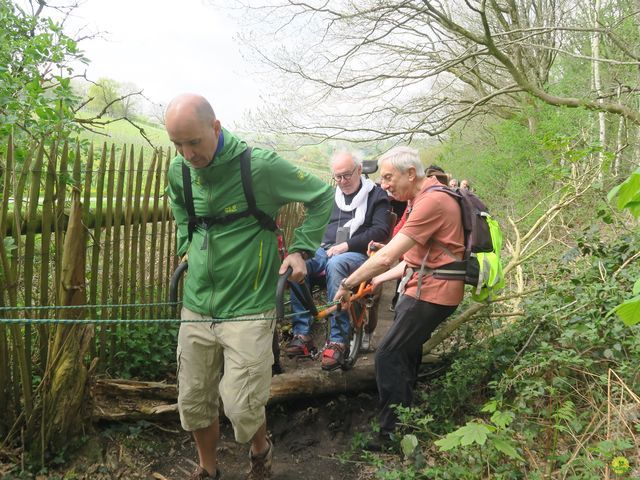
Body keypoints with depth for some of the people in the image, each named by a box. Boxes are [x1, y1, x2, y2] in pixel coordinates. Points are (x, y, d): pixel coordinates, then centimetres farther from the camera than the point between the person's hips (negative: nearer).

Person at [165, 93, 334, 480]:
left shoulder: (260, 166, -17)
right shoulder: (179, 171, 0)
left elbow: (323, 196, -4)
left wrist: (301, 249, -8)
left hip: (248, 309, -5)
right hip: (197, 307, 5)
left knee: (243, 409, -2)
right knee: (193, 403, 12)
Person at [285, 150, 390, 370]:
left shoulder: (376, 195, 8)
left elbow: (381, 230, -5)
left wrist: (347, 245, -14)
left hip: (358, 254, -5)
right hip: (326, 251, 5)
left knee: (335, 265, -40)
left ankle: (338, 340, -35)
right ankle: (302, 334, -24)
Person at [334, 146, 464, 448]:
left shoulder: (431, 202, -22)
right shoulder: (425, 197, 12)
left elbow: (386, 257, -26)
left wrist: (348, 284, -16)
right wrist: (379, 279, 9)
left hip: (432, 292, -10)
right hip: (421, 287, 10)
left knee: (389, 355, -6)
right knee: (405, 351, 19)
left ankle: (393, 431, 7)